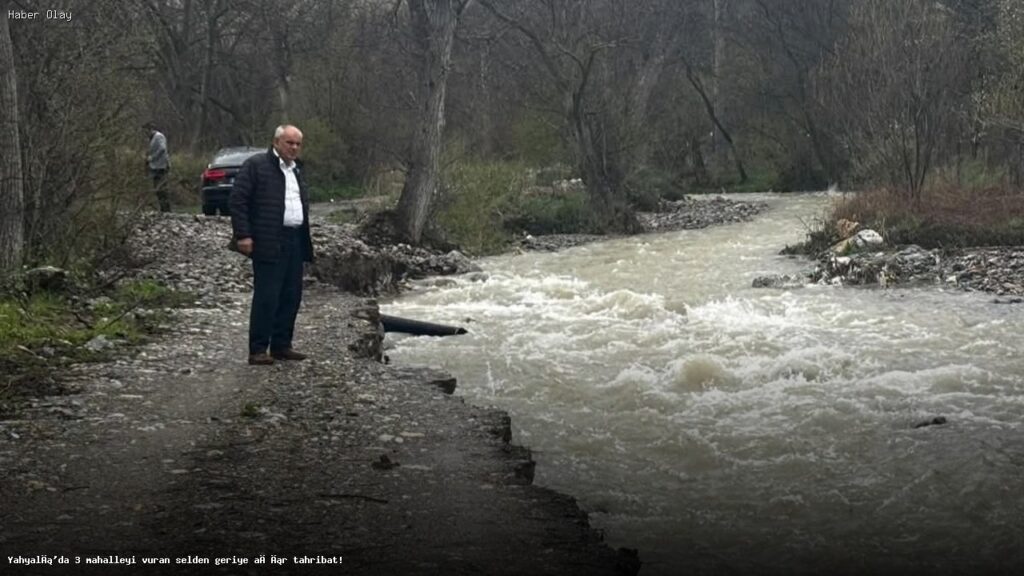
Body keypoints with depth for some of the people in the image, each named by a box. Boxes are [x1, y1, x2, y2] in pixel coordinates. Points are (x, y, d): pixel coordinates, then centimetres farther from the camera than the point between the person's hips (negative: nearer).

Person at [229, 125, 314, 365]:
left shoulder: (297, 170, 20)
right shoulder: (256, 165, -4)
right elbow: (238, 199, -9)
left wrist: (306, 240, 16)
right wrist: (243, 235, -14)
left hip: (295, 243, 8)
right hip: (269, 243, -8)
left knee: (291, 297, 8)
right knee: (266, 298, -8)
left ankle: (281, 346, 18)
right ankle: (258, 350, -3)